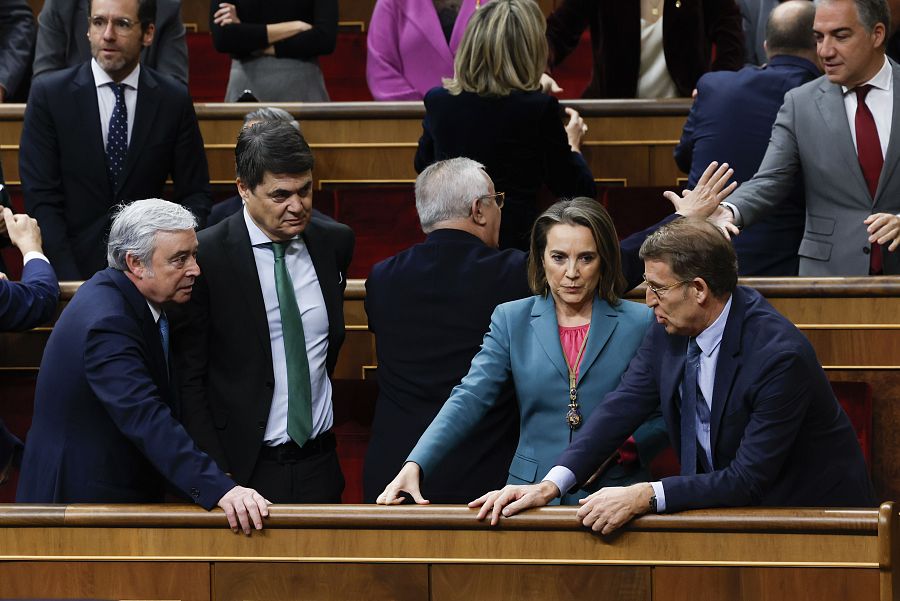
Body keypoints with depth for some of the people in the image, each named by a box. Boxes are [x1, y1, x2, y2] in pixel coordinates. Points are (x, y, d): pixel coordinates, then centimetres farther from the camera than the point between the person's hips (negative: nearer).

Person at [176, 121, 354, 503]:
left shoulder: (336, 243, 4)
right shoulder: (206, 256, -11)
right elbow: (189, 378, -9)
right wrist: (215, 478, -12)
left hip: (320, 466, 4)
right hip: (245, 468, -4)